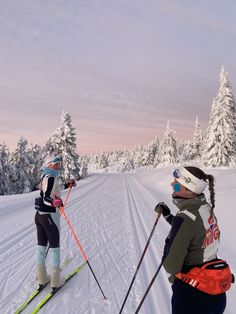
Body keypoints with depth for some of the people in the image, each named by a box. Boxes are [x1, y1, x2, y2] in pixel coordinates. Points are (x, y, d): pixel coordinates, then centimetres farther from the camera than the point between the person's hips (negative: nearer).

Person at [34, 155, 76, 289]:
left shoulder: (45, 177, 9)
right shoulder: (51, 178, -18)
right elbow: (46, 198, -27)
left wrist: (68, 185, 38)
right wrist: (54, 202, -46)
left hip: (39, 214, 9)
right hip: (50, 216, -9)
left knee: (41, 246, 15)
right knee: (54, 247, 5)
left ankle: (41, 278, 28)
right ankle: (56, 280, 16)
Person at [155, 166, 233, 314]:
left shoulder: (184, 218, -29)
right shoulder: (207, 208, -6)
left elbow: (171, 266, -22)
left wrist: (168, 242, -6)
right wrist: (168, 216, 9)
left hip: (191, 296, -7)